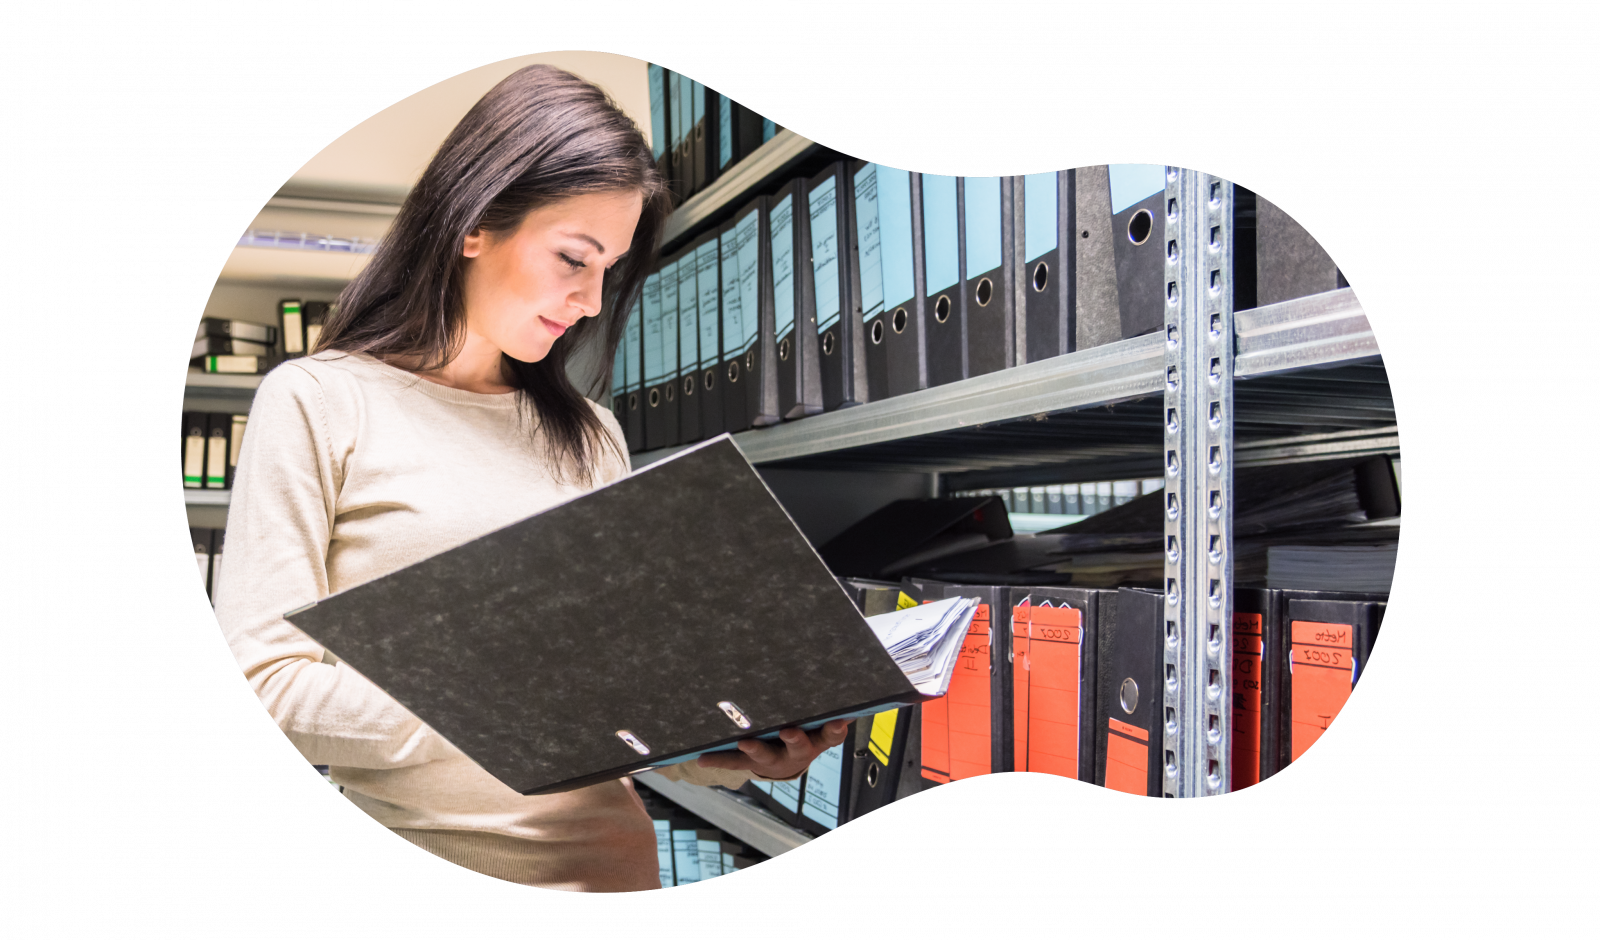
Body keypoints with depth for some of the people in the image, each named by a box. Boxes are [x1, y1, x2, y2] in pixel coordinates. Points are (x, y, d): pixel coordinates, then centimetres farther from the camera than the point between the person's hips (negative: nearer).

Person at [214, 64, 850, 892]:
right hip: (403, 862, -4)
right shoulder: (318, 404, 2)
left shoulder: (590, 436, 15)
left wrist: (725, 751, -5)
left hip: (604, 859, 4)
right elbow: (263, 683, -5)